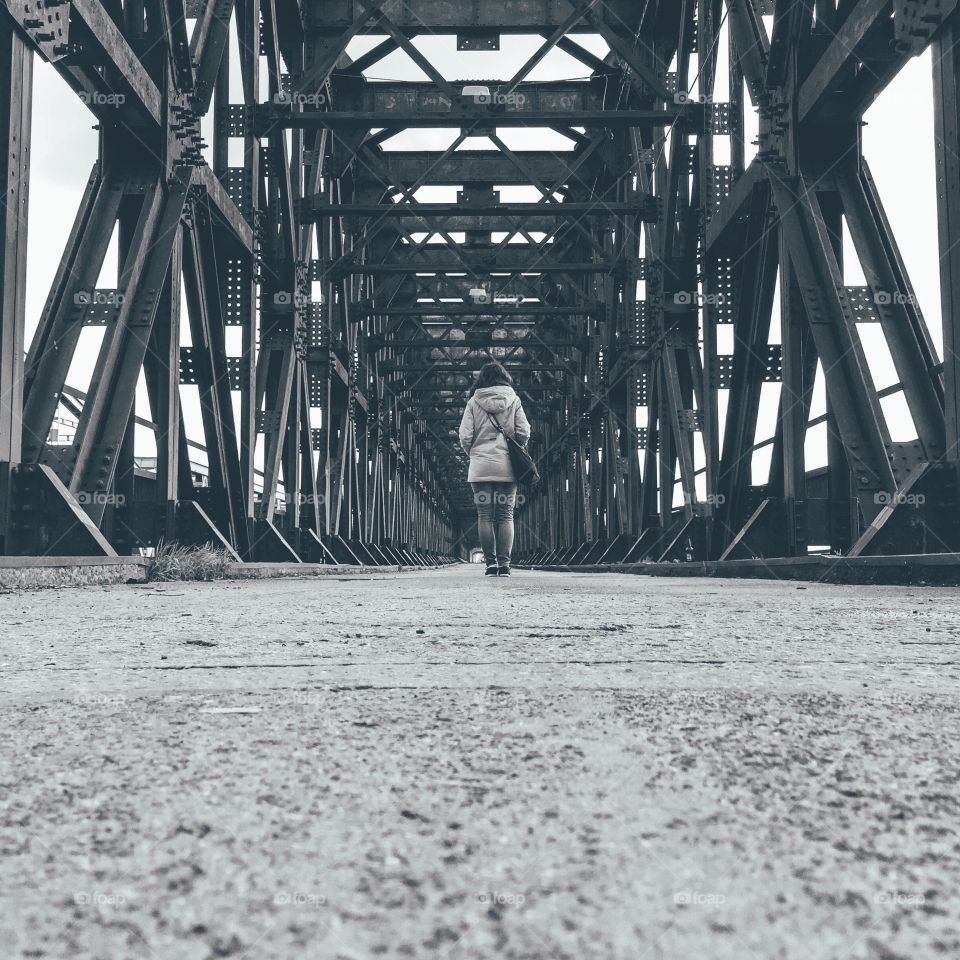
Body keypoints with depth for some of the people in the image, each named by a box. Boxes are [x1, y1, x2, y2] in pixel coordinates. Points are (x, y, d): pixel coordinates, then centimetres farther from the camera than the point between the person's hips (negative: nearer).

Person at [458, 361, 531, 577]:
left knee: (485, 516, 4)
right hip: (507, 466, 1)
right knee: (506, 516, 3)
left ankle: (491, 562, 0)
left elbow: (465, 437, -4)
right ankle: (504, 564, -2)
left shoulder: (474, 402, 1)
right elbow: (524, 433, -2)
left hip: (481, 467, -1)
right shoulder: (513, 400, 3)